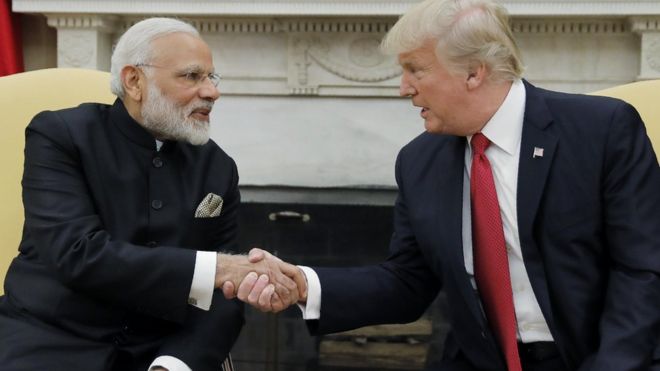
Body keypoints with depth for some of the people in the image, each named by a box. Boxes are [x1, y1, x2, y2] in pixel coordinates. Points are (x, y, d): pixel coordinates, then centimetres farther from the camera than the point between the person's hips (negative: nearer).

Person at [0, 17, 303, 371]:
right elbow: (78, 253, -17)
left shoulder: (217, 167, 6)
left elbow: (223, 296, 3)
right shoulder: (60, 135, -4)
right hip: (50, 342, -3)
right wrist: (210, 269, -23)